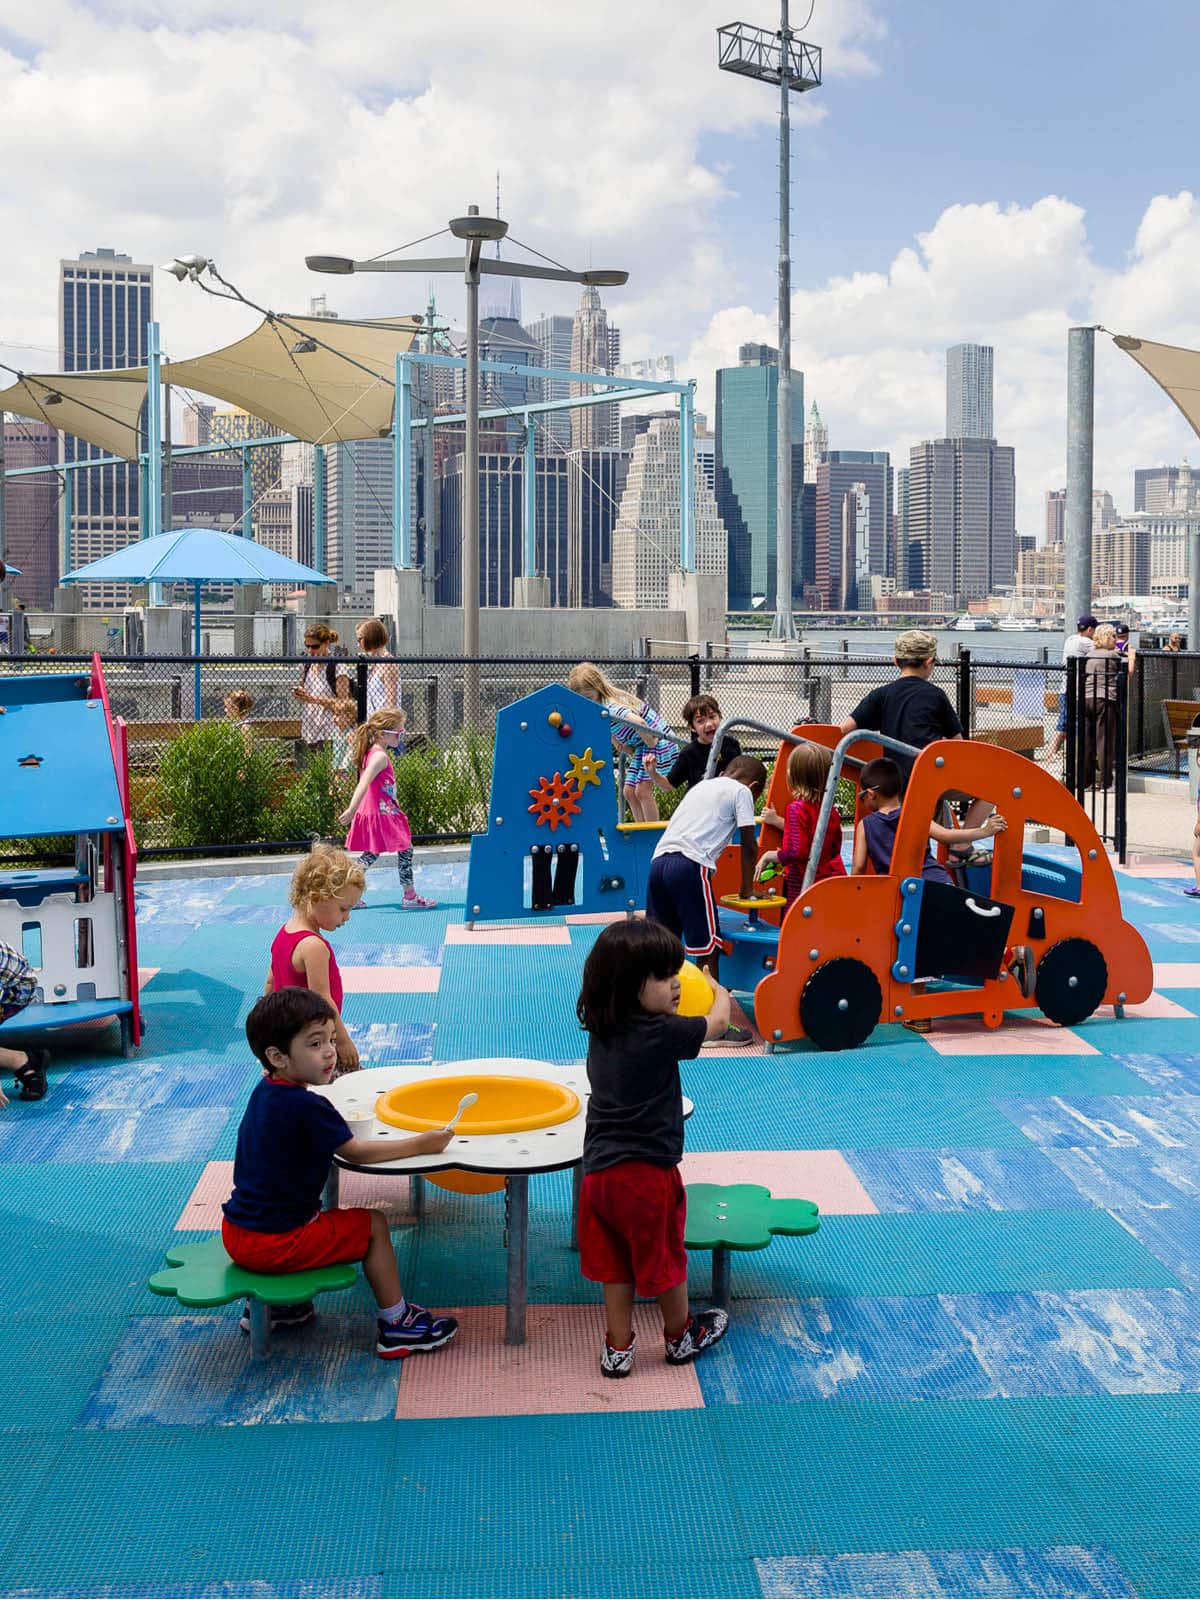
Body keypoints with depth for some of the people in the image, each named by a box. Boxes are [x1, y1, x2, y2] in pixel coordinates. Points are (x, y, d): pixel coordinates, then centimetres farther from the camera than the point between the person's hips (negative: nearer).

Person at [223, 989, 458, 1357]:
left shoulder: (264, 1090, 5)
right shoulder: (305, 1106, -22)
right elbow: (356, 1152, -15)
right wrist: (419, 1145, -9)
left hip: (237, 1231, 9)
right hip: (273, 1244, -9)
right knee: (372, 1225, 1)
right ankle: (396, 1326, 8)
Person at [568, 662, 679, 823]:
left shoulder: (611, 706, -28)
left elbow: (639, 722, -44)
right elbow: (615, 739, 11)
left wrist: (651, 746, -28)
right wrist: (632, 754, -3)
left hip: (658, 741, -10)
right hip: (641, 746, 10)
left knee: (643, 790, -14)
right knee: (629, 792, 7)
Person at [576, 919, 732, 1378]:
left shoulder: (602, 1029, 1)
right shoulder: (659, 1033, -20)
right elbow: (717, 1022, -4)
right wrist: (719, 991, 14)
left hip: (600, 1168, 6)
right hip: (647, 1172, -6)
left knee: (616, 1262, 17)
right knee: (665, 1258, 15)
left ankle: (618, 1349, 27)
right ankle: (681, 1337, 35)